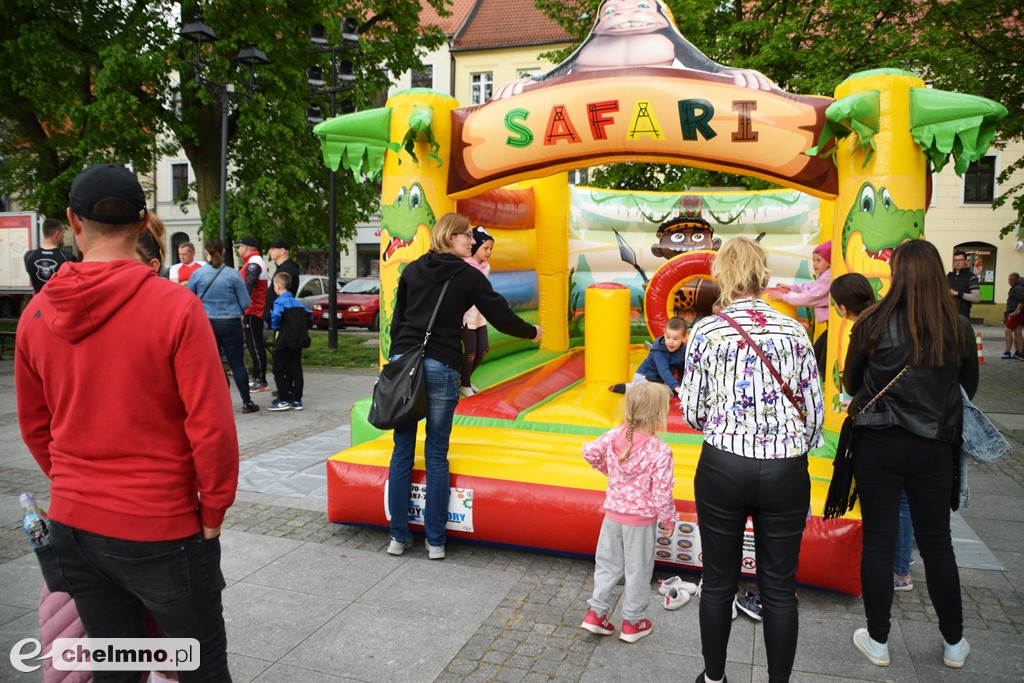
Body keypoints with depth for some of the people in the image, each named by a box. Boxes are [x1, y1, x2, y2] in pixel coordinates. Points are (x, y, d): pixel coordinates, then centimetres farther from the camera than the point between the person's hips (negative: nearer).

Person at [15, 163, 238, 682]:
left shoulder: (37, 314, 0)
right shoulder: (175, 307, -16)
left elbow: (34, 427, 10)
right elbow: (211, 426, -18)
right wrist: (213, 510, -4)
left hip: (72, 523, 5)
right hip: (161, 528, -5)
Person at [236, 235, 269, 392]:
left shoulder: (253, 264, -15)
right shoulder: (255, 262, 19)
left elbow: (248, 289, -23)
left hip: (252, 311, -11)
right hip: (255, 310, 11)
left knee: (255, 346, -9)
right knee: (253, 345, 17)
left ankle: (261, 381, -7)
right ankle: (256, 375, 27)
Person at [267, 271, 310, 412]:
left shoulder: (279, 302, -10)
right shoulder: (298, 302, 12)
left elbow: (275, 316, -27)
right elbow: (307, 314, 12)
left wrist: (275, 327, -9)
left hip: (284, 342, -7)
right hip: (299, 341, 7)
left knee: (279, 370, 3)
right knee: (296, 370, 8)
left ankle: (284, 400, 0)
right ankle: (297, 401, 9)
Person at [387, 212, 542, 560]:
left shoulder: (412, 270, 12)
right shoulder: (468, 276, -1)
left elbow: (397, 319, 15)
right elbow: (501, 317, 1)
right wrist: (532, 332, 18)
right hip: (440, 368, -3)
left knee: (402, 451, 8)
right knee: (437, 455, 5)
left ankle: (398, 537, 15)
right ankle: (435, 541, 11)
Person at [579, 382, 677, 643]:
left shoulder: (614, 436, -8)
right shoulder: (660, 451, -23)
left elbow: (589, 452, 4)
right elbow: (662, 493, -20)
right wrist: (669, 518, -3)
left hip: (613, 512, 5)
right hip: (641, 518, -4)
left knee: (608, 563, 20)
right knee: (638, 570, 13)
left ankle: (596, 612, 26)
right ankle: (632, 622, 27)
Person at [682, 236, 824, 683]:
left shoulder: (706, 331, -6)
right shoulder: (795, 331, 0)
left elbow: (692, 413, -2)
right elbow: (815, 413, 4)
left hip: (722, 467, -1)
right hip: (786, 471, 1)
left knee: (718, 581, 15)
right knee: (780, 587, 14)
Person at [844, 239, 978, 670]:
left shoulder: (873, 324, -10)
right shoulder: (959, 327, -4)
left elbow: (850, 383, 3)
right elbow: (969, 387, 10)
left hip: (878, 444, -2)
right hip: (934, 448, 2)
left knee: (877, 542, 8)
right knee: (937, 544, 16)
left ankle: (878, 642, 20)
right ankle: (954, 643, 31)